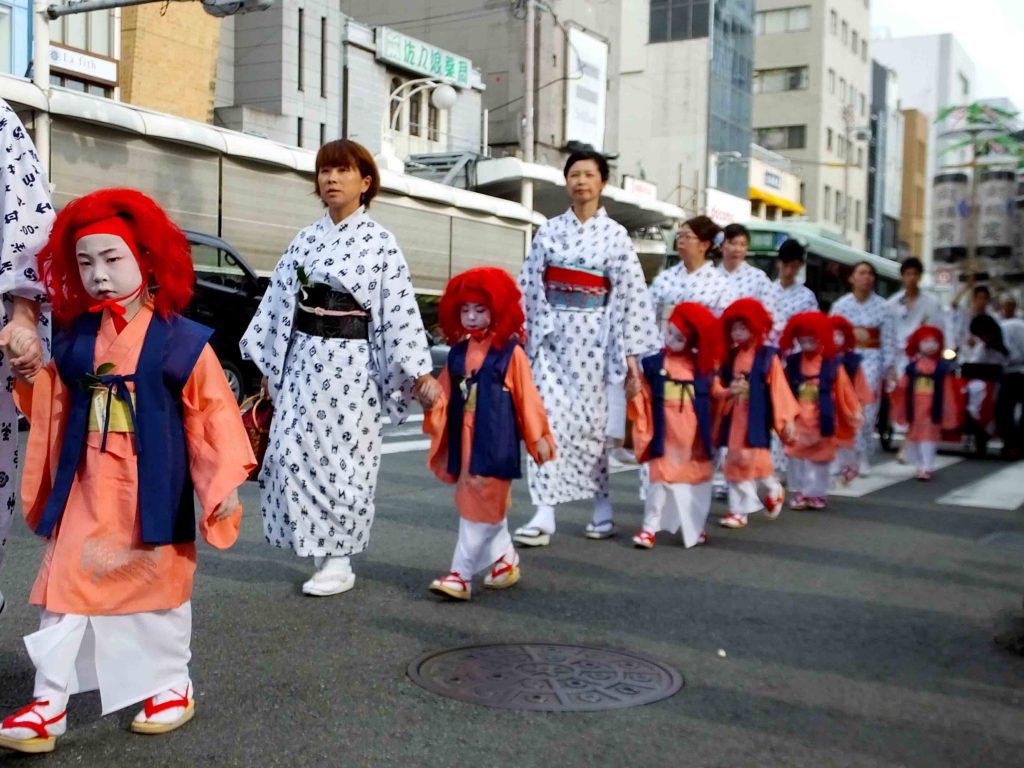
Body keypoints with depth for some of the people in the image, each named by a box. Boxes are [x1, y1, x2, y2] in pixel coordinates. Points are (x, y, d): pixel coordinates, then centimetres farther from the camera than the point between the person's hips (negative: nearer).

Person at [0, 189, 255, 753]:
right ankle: (49, 702, 11)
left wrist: (225, 481, -13)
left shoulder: (182, 341, -9)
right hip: (87, 487, 4)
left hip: (151, 491, -3)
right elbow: (54, 410, 15)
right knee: (65, 584, 3)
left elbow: (213, 415, -8)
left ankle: (173, 686, 28)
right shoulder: (74, 338, 5)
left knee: (159, 586, 11)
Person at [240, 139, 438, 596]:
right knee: (293, 453, 2)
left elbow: (400, 309, -8)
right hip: (303, 358, 5)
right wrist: (267, 362, 12)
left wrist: (420, 373, -12)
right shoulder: (306, 240, 10)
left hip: (350, 361, -5)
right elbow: (279, 300, 12)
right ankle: (318, 550, 19)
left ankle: (338, 563, 11)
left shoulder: (379, 242, -3)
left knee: (341, 457, -1)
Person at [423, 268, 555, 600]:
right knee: (488, 504, 15)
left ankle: (461, 575, -1)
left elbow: (526, 396, -4)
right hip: (464, 438, 6)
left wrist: (538, 436, -3)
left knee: (481, 505, -4)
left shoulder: (510, 352, -7)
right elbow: (445, 394, 9)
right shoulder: (458, 352, 9)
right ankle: (505, 558, 32)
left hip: (495, 440, -6)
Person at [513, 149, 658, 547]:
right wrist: (521, 332, 1)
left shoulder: (615, 235, 2)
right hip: (551, 332, 2)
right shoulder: (549, 230, 7)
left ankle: (602, 508, 20)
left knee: (589, 420, 3)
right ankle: (544, 515, -5)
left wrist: (631, 351, -6)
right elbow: (530, 286, 6)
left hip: (592, 334, -1)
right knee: (549, 417, -5)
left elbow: (630, 293, -2)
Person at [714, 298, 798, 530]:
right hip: (734, 419, 5)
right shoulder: (730, 357, 6)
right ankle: (739, 510, 15)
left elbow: (779, 389, -6)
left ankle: (774, 490, 24)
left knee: (755, 460, -7)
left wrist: (786, 419, -7)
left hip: (756, 419, -5)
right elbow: (717, 386, 8)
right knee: (735, 462, 6)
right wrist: (728, 392, -14)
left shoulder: (768, 356, -6)